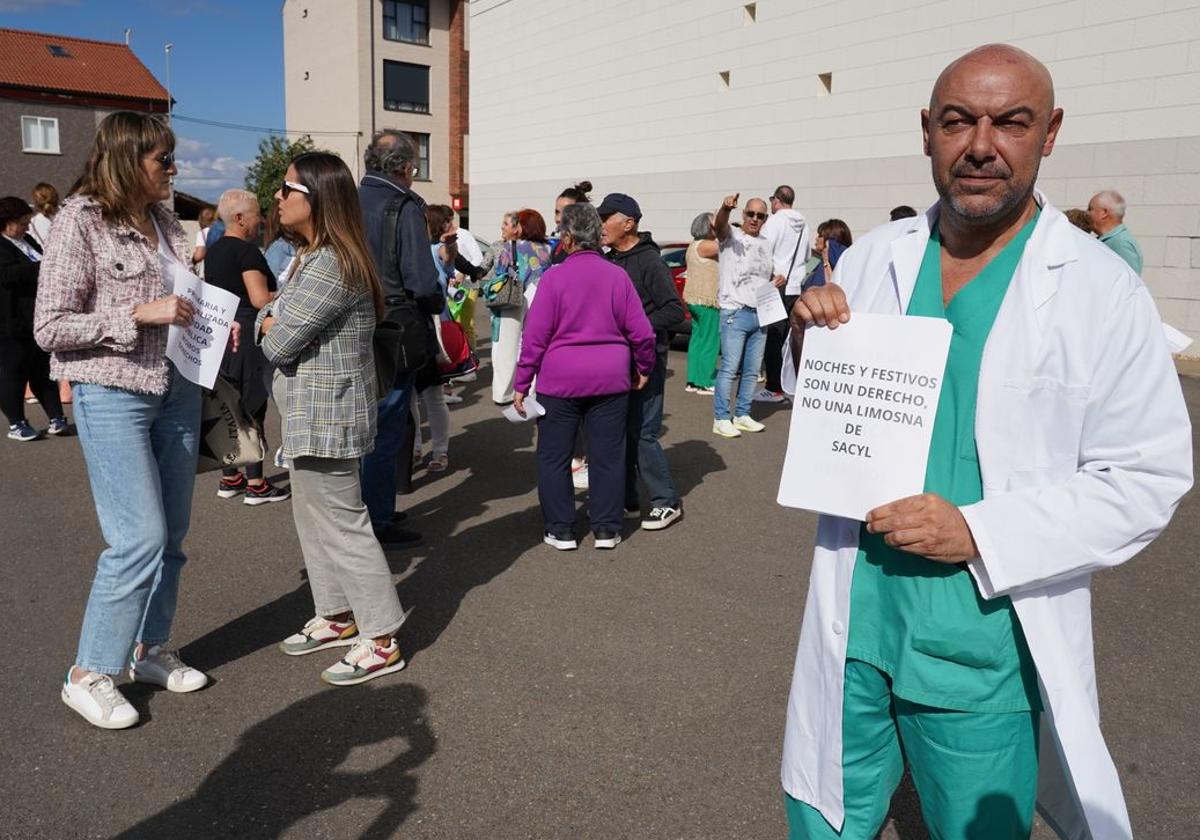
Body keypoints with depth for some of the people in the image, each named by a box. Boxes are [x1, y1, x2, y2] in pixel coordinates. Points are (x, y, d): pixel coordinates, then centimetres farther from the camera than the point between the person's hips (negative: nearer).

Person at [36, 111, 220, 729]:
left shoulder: (165, 221, 10)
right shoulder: (80, 221, -9)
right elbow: (49, 327, -12)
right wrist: (139, 314, -19)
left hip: (176, 390, 7)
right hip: (113, 395, -7)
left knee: (171, 535, 11)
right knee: (140, 539, -9)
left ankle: (150, 649, 28)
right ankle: (89, 674, 8)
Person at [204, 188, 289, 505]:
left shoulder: (213, 251, 14)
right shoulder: (247, 251, -15)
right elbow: (260, 299, -23)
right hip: (248, 338, -9)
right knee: (253, 411, -3)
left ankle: (229, 479, 22)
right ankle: (255, 485, 2)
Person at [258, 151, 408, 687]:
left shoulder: (331, 265, -21)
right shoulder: (313, 257, 14)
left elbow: (278, 342, -20)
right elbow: (268, 321, 15)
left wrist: (270, 327, 1)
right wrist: (273, 321, -7)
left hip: (326, 413, -11)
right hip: (311, 414, 11)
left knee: (343, 522, -3)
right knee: (314, 516, 18)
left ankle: (381, 642, 7)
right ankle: (337, 617, 33)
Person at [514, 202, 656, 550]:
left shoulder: (554, 277, -9)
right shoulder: (617, 275, 0)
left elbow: (535, 336, -9)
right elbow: (641, 332, 1)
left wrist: (521, 384, -3)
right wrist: (645, 368, 17)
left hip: (560, 379, -3)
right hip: (610, 379, 3)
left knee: (554, 456, 10)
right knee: (608, 454, 11)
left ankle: (560, 530, 15)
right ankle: (606, 529, 17)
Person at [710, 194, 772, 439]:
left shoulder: (766, 243, 18)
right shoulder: (731, 236, 0)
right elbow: (718, 225, -24)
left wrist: (778, 280, 10)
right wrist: (725, 208, -45)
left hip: (761, 314, 7)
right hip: (735, 312, -6)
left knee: (752, 370, 9)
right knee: (730, 368, -9)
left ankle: (742, 415, 18)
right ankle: (721, 419, -4)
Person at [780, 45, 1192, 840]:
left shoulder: (1101, 289, -11)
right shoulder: (870, 260, 1)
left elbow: (1147, 476, -11)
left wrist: (978, 534, -22)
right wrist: (808, 345, -11)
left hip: (983, 648, -3)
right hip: (854, 624, 3)